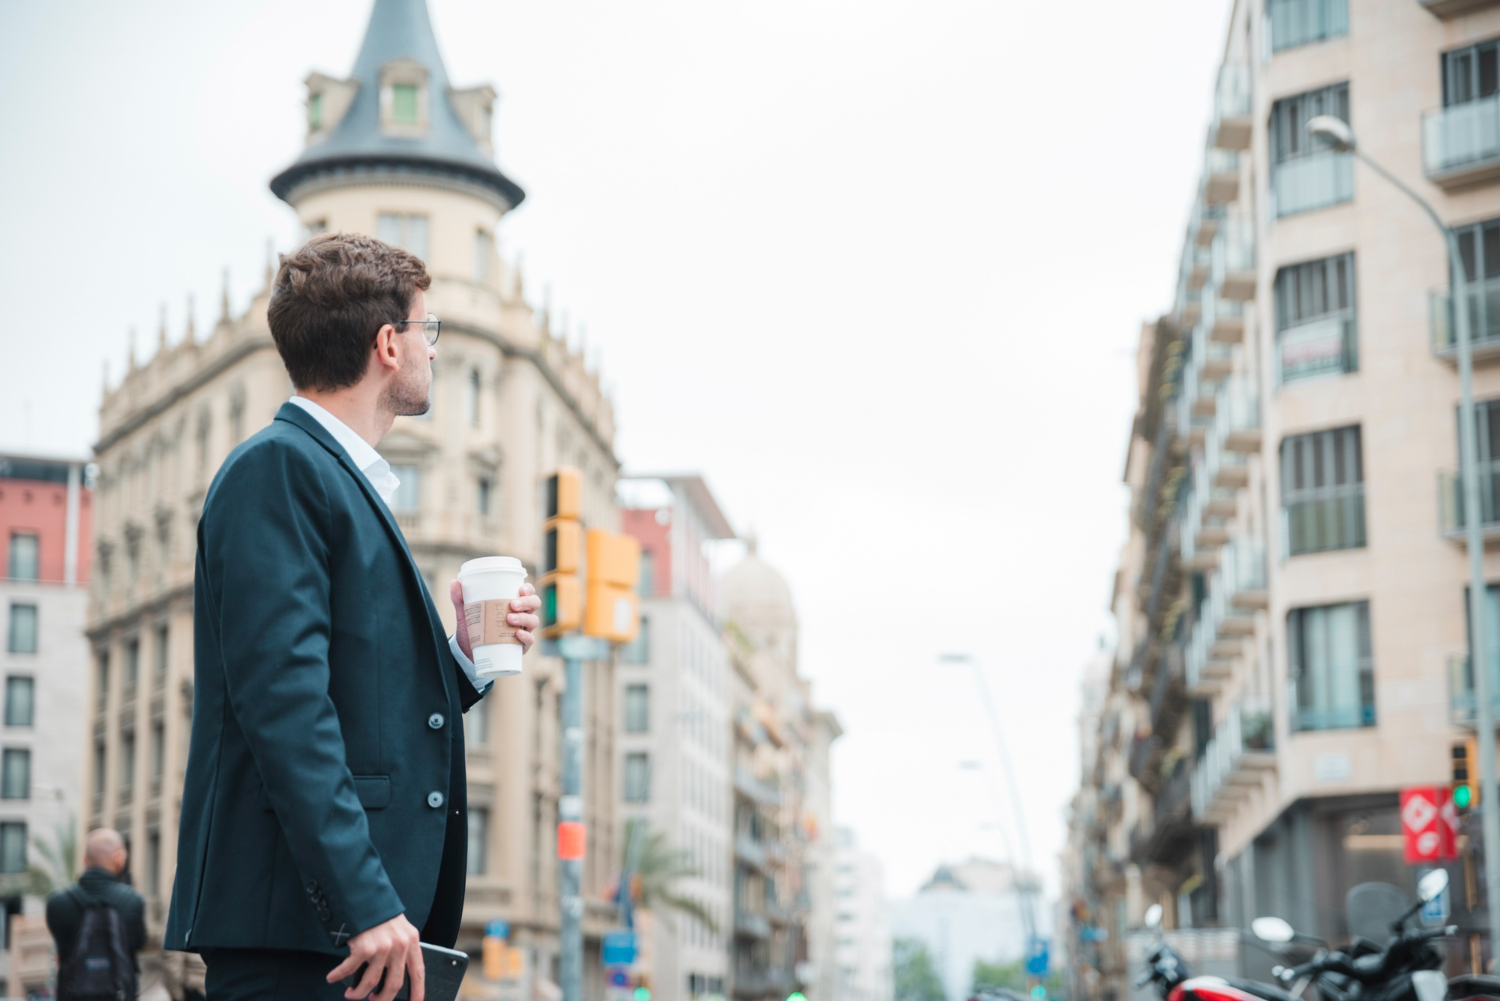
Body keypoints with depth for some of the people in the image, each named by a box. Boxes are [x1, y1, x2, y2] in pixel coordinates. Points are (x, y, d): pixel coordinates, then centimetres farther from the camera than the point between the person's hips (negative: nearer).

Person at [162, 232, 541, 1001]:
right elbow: (281, 699, -19)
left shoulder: (346, 481, 22)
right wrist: (363, 902, -23)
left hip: (368, 920, 9)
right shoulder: (278, 468, -8)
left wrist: (466, 654, 7)